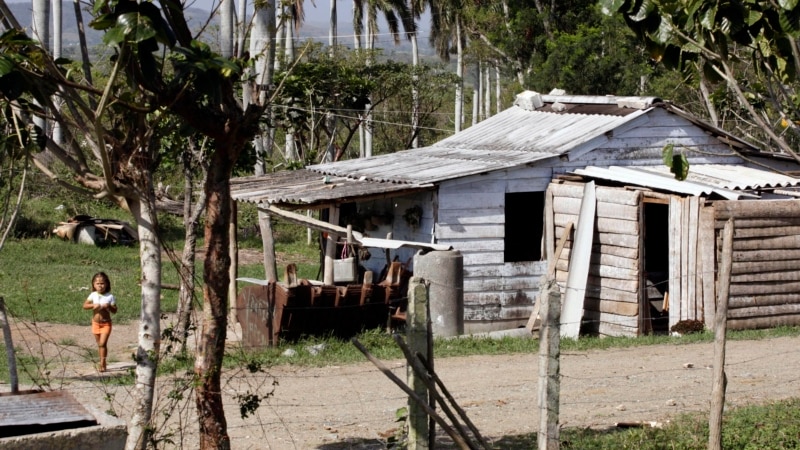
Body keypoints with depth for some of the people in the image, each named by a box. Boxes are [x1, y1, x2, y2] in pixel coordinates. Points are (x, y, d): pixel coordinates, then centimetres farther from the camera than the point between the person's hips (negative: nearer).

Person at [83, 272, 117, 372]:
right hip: (96, 323, 3)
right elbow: (85, 305, -7)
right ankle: (102, 363, 25)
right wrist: (93, 305, -24)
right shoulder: (93, 295, -1)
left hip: (106, 323, -3)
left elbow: (114, 311, -7)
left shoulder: (110, 297, -8)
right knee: (99, 344, 12)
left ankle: (102, 364, -8)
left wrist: (109, 307, -26)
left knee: (103, 343, -13)